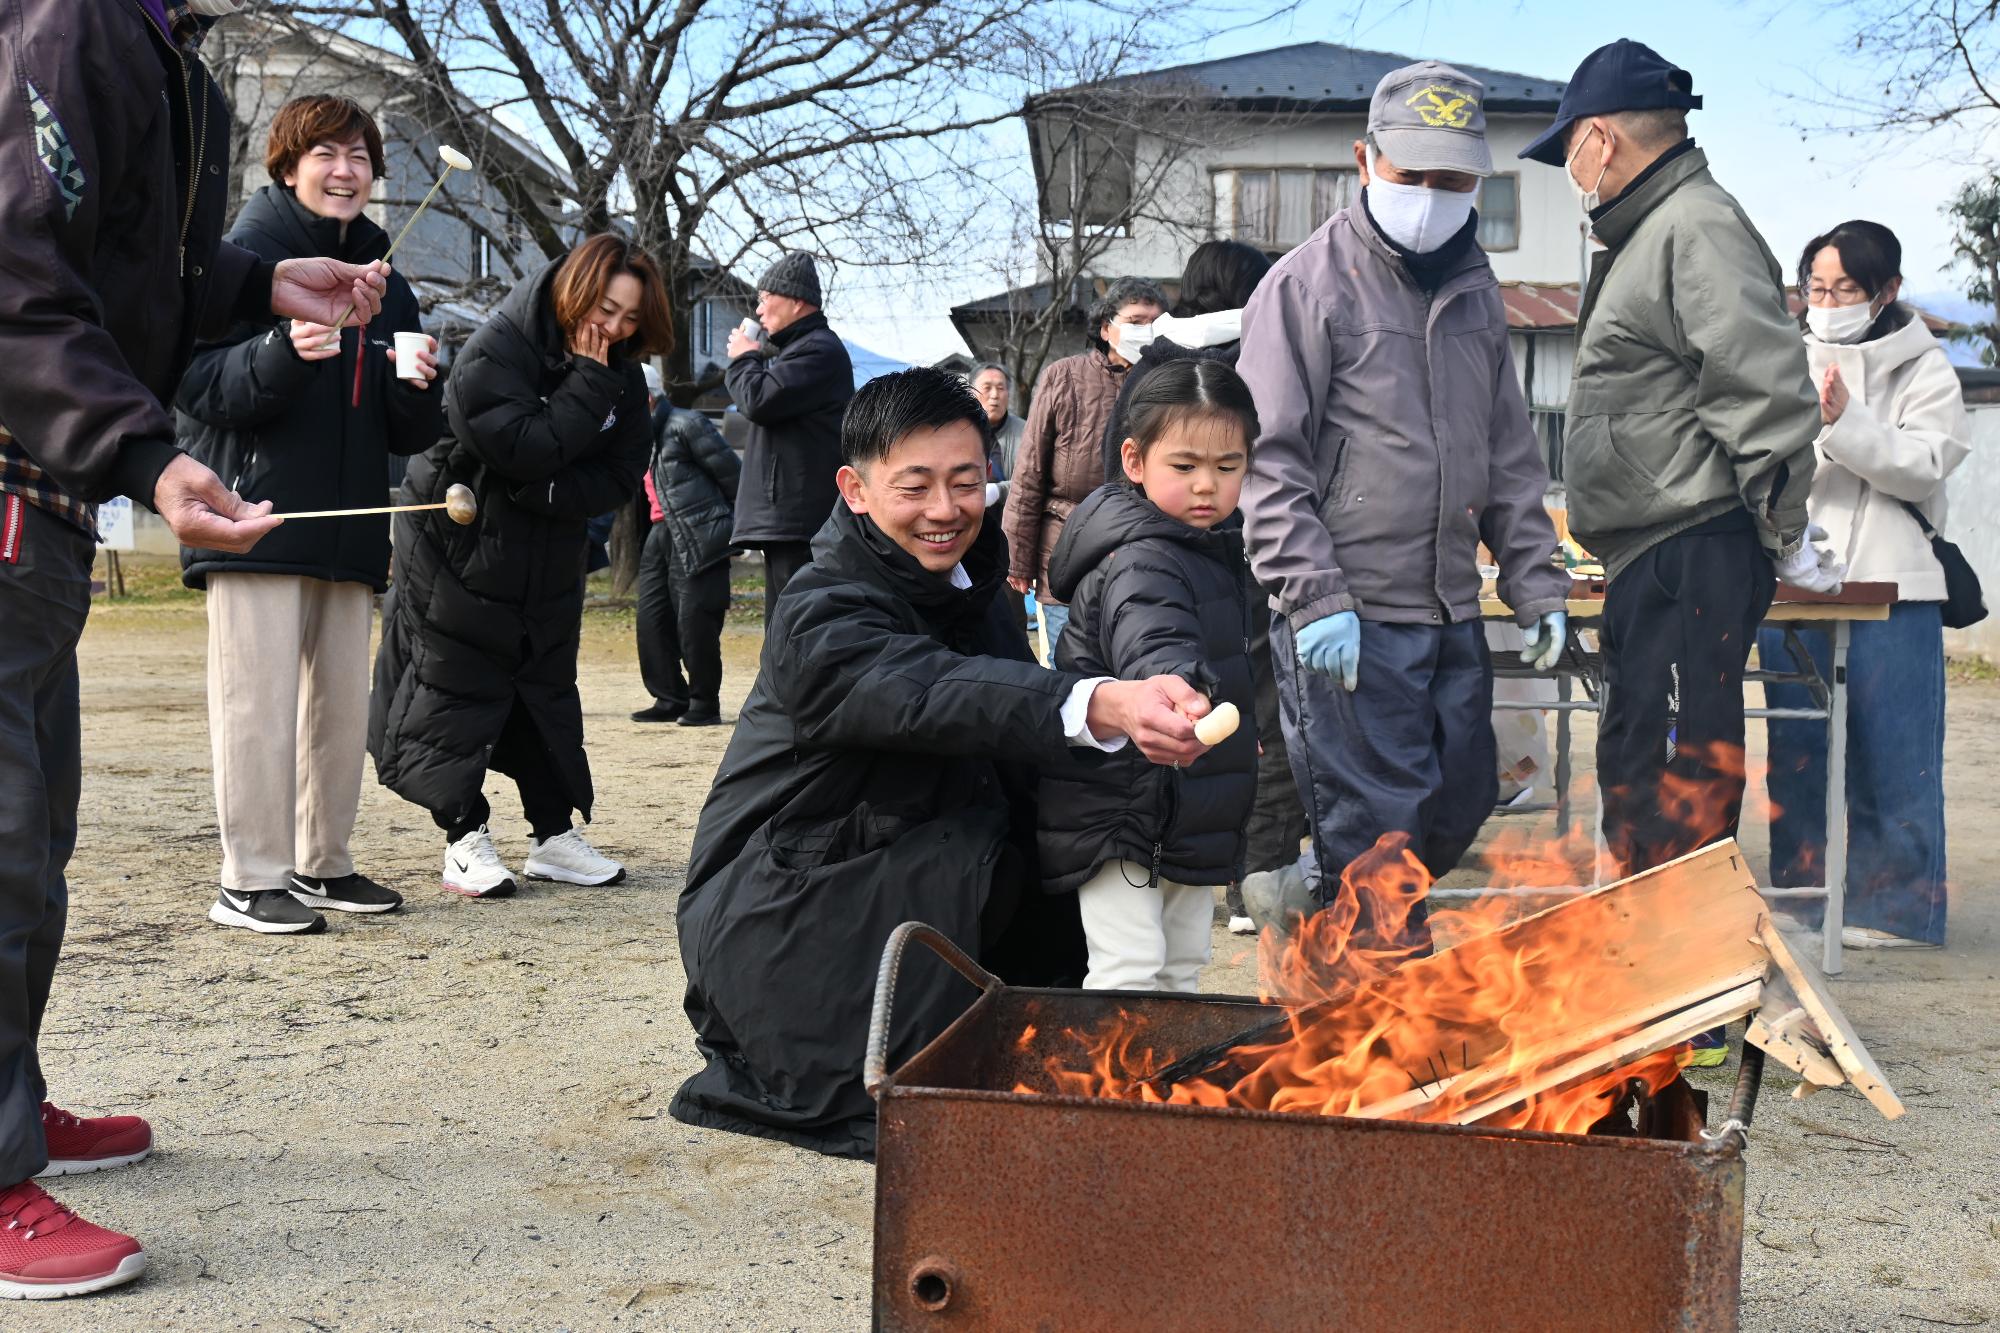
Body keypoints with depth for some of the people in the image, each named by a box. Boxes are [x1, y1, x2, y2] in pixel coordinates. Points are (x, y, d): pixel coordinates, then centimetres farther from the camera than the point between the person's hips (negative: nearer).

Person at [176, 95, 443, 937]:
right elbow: (200, 384, -10)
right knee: (259, 700, -7)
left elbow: (406, 435, 17)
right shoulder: (246, 256, -1)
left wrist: (419, 389, -5)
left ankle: (322, 865, 18)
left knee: (342, 702, 8)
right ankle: (250, 880, -1)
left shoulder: (385, 283, 17)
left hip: (349, 526, 6)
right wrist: (281, 352, -27)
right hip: (257, 519, -6)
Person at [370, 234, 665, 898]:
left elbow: (619, 478, -7)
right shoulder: (497, 348, -20)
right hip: (459, 549, -6)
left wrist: (546, 493, -20)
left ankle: (554, 833, 17)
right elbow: (521, 448, -31)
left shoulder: (623, 380, -2)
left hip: (547, 562, 6)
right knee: (454, 689, -2)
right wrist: (588, 383, -28)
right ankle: (465, 839, 6)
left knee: (549, 688, 9)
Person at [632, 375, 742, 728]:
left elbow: (731, 473, -9)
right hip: (662, 535, 9)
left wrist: (735, 523, -3)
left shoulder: (684, 424, -8)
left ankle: (705, 704, 5)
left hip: (698, 538, -9)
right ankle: (670, 699, 14)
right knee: (652, 620, 6)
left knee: (694, 624, -6)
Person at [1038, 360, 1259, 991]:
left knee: (1183, 969, 18)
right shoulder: (1140, 565, -23)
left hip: (1188, 813, 9)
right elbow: (1151, 643, -45)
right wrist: (1182, 686, -64)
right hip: (1120, 813, -9)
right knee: (1130, 974, -10)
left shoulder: (1217, 546, 8)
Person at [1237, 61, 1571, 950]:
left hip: (1452, 611, 7)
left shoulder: (1474, 291, 15)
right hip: (1351, 619, -7)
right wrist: (1315, 598, -17)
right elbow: (1268, 460, -11)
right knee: (1378, 820, -3)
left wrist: (1534, 581, 14)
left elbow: (1509, 455, 21)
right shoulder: (1307, 285, -6)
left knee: (1462, 801, 13)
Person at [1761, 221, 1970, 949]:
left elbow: (1926, 465, -9)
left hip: (1890, 591, -3)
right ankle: (1803, 897, 18)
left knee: (1890, 754, -2)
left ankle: (1897, 907, 8)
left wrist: (1847, 421, -21)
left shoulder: (1924, 369, 4)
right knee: (1797, 752, 8)